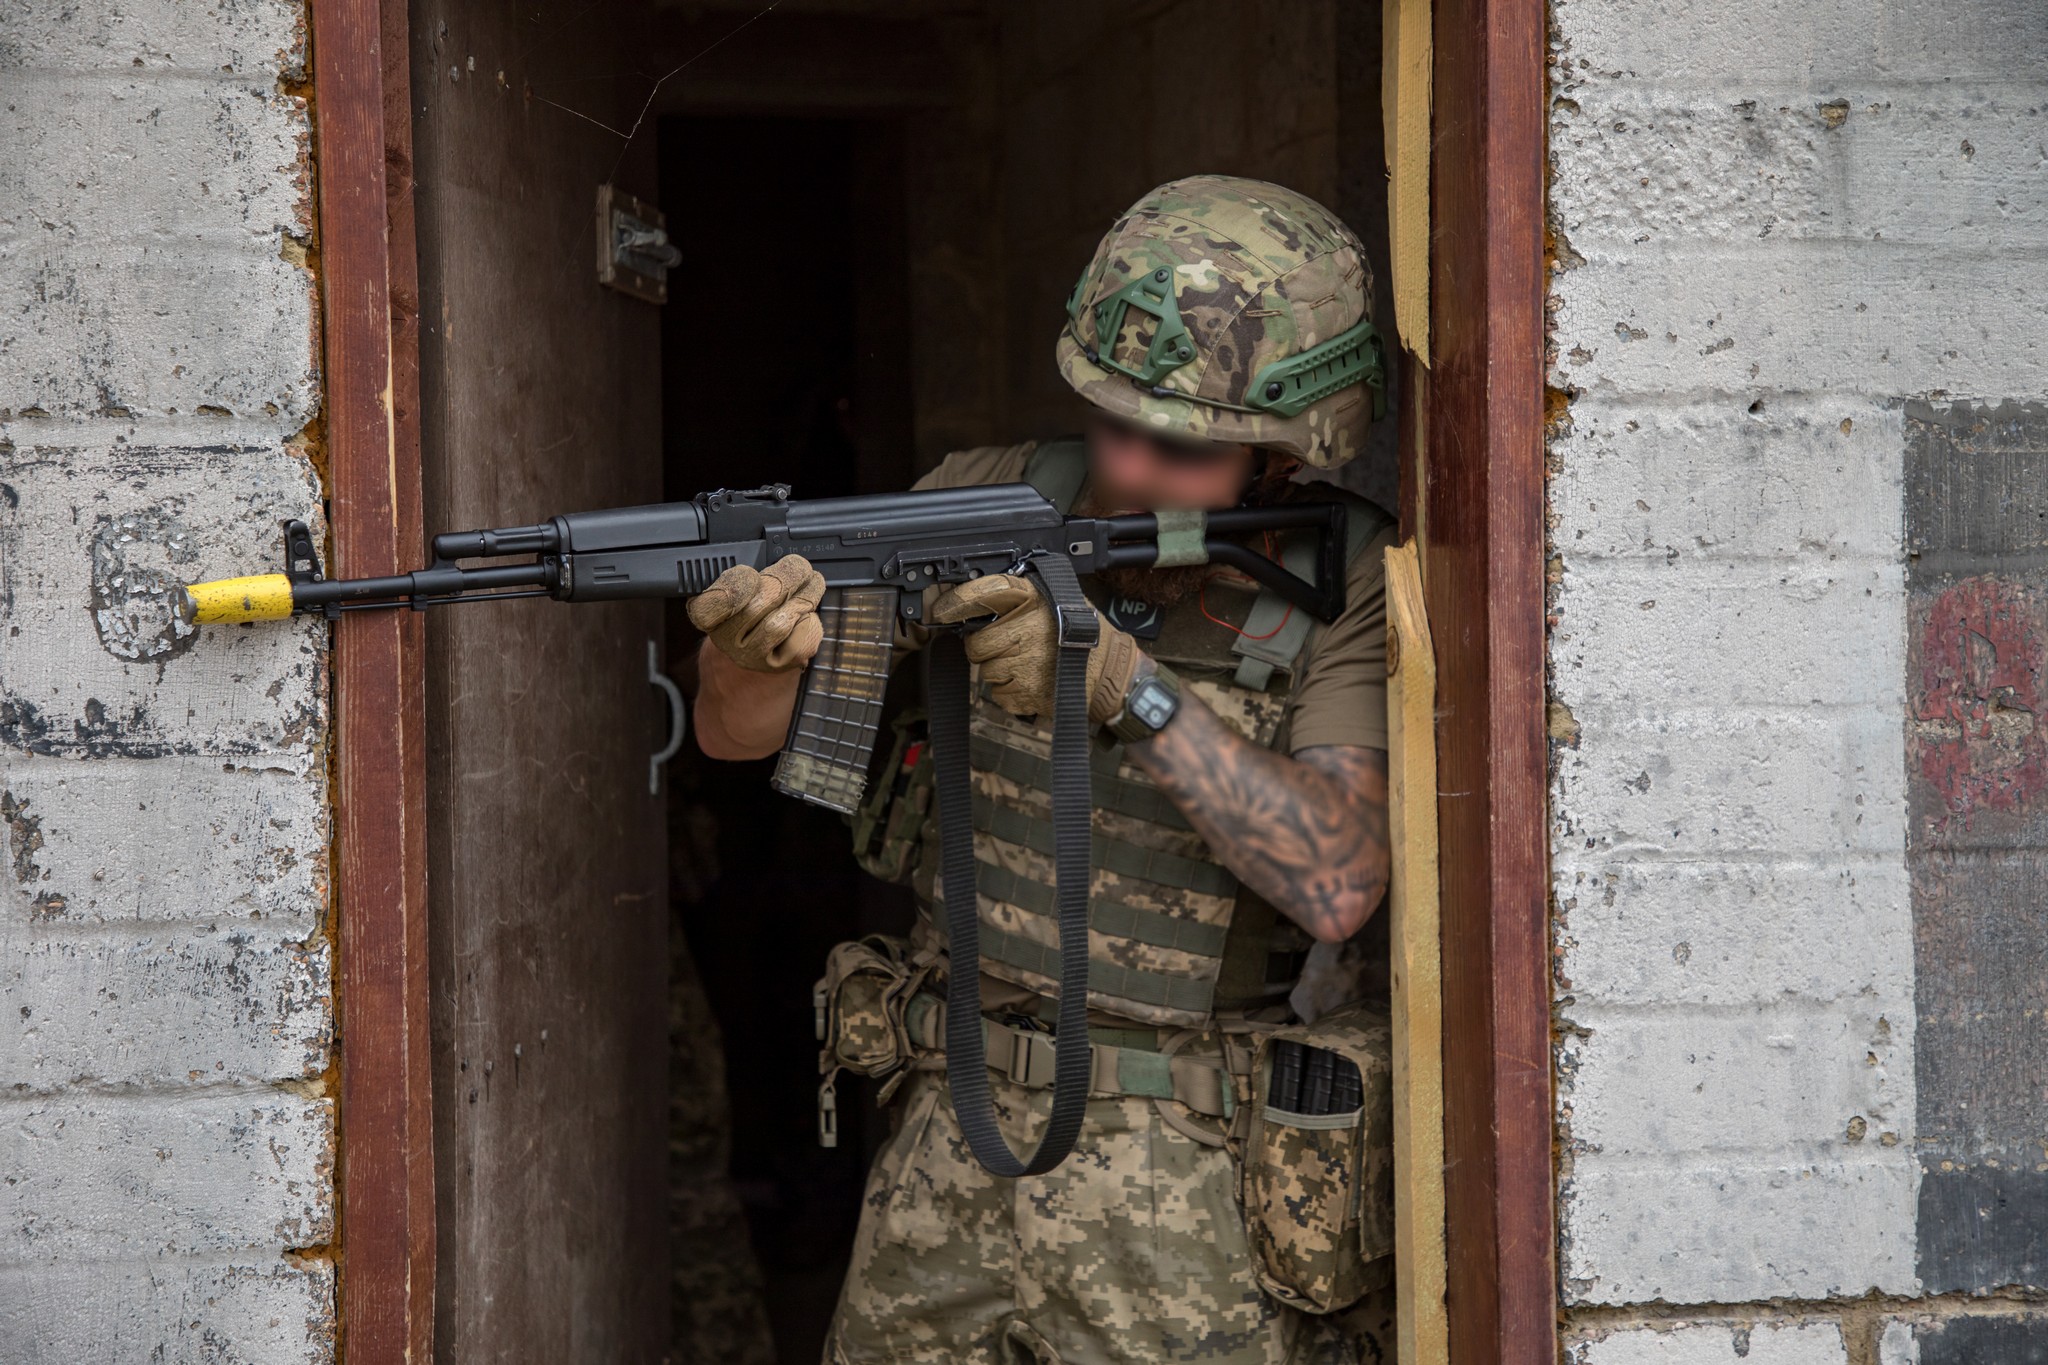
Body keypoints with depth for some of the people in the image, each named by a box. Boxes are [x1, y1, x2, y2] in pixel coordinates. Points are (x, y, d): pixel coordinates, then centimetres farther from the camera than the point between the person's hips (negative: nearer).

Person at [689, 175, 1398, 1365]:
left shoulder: (1352, 590, -9)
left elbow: (1336, 885, -23)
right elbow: (744, 734, -1)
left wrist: (1124, 682, -29)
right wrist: (749, 648, -26)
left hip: (1192, 1179, -3)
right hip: (950, 1147, 4)